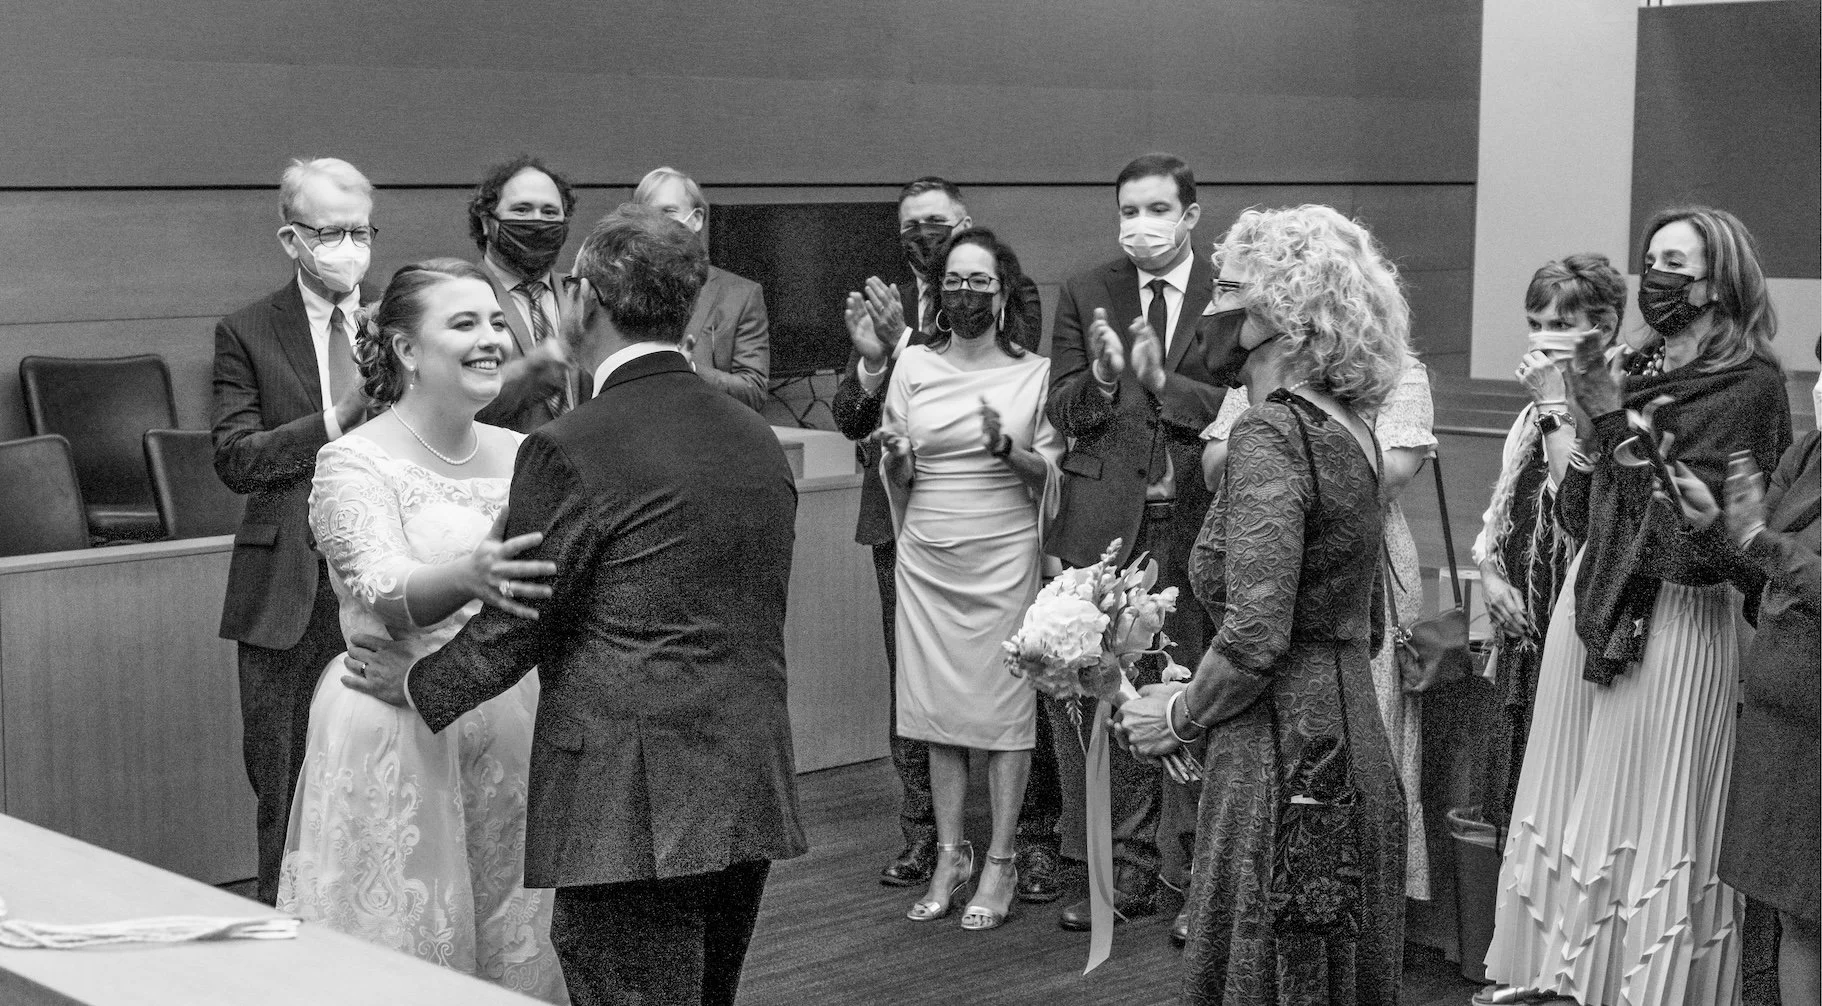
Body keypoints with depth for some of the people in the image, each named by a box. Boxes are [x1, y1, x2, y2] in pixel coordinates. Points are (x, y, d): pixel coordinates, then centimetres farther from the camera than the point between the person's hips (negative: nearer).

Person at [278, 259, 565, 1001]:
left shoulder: (520, 454, 7)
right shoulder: (354, 463, -9)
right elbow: (389, 596, -24)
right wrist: (469, 575, -44)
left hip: (510, 735, 5)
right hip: (396, 740, -5)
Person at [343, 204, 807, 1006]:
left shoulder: (572, 450, -13)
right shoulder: (759, 441, 9)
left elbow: (516, 624, -7)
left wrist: (416, 684, 12)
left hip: (634, 807, -7)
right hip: (752, 794, 8)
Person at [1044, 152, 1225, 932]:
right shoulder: (1085, 294, 9)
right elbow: (1061, 410, 4)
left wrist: (1162, 380, -17)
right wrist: (1102, 376, -16)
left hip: (1198, 524, -2)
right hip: (1105, 525, 2)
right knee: (1094, 697, 2)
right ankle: (1129, 868, 15)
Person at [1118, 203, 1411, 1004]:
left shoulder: (1272, 433, -16)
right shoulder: (1349, 427, 11)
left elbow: (1255, 634, -23)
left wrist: (1181, 717, -6)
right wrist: (1197, 695, 19)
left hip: (1282, 754, -9)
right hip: (1353, 746, 9)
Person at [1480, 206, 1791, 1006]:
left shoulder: (1750, 386, -9)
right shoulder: (1635, 368, 11)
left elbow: (1699, 526, -18)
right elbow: (1577, 515, 10)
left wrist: (1620, 422, -17)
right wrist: (1590, 422, -6)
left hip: (1677, 614, -7)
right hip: (1593, 599, 7)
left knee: (1654, 811, 0)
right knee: (1578, 797, 12)